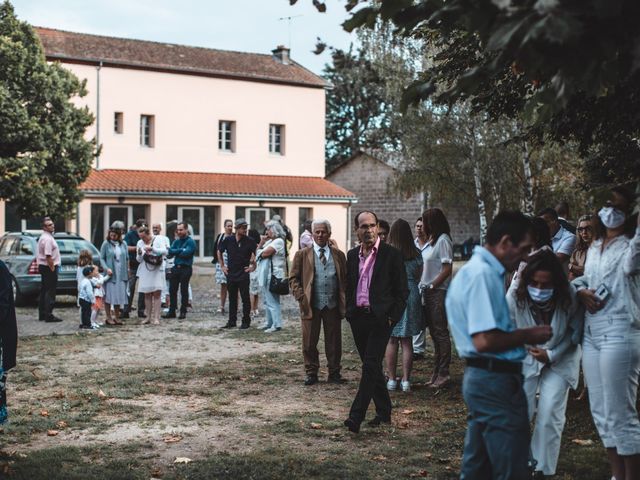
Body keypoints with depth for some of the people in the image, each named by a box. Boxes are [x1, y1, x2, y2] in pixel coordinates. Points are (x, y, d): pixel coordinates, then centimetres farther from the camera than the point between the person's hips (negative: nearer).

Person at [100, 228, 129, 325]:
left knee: (119, 295, 7)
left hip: (121, 274, 4)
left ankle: (117, 317, 18)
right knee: (108, 295, -3)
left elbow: (127, 258, 13)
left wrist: (127, 270, 7)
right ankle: (108, 317, 5)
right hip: (110, 274, -4)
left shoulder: (123, 244, 8)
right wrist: (107, 268, -16)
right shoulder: (106, 244, -3)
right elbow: (102, 258, -3)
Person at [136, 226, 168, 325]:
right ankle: (149, 317, 13)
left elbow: (164, 251, -18)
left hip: (157, 270, -4)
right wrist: (139, 254, -11)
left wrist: (152, 248, -26)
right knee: (147, 294, 5)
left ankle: (156, 317, -8)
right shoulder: (140, 243, 10)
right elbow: (139, 260, 11)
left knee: (157, 293, -8)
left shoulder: (158, 240, -2)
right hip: (145, 271, 4)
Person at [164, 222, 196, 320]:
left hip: (186, 268, -6)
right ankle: (171, 311, 12)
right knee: (172, 290, 5)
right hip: (176, 268, 6)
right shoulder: (176, 241, 13)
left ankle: (183, 312, 9)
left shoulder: (190, 242, -5)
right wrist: (181, 250, -14)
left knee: (184, 290, 1)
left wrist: (175, 252, -6)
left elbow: (186, 253, -17)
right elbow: (170, 252, 0)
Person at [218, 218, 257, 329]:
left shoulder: (250, 241, -6)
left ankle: (246, 322, 9)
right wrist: (222, 265, 12)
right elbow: (219, 251, 16)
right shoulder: (228, 240, 1)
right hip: (231, 274, 3)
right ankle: (232, 321, 18)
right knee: (232, 299, 10)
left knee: (245, 299, 0)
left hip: (243, 274, -3)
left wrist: (253, 266, -5)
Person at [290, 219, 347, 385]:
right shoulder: (302, 255, 5)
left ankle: (334, 373, 18)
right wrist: (301, 297, -8)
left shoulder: (338, 255, 11)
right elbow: (294, 278, 5)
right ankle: (311, 373, 15)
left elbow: (345, 279, 12)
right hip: (311, 305, -1)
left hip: (333, 305, 1)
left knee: (334, 341, 6)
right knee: (309, 342, 2)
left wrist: (344, 301, 1)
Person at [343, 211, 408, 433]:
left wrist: (392, 317, -9)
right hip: (358, 318, 6)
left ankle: (356, 415, -14)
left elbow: (402, 291, -3)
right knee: (372, 367, 12)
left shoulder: (392, 254, -5)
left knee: (370, 366, -11)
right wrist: (350, 313, 8)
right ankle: (383, 411, 23)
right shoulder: (352, 255, 11)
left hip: (380, 318, -6)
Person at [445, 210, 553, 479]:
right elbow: (484, 340, -26)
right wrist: (527, 335, -13)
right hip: (496, 380, -11)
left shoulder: (474, 270, 13)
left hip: (482, 378, 11)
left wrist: (521, 336, 13)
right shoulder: (483, 274, -19)